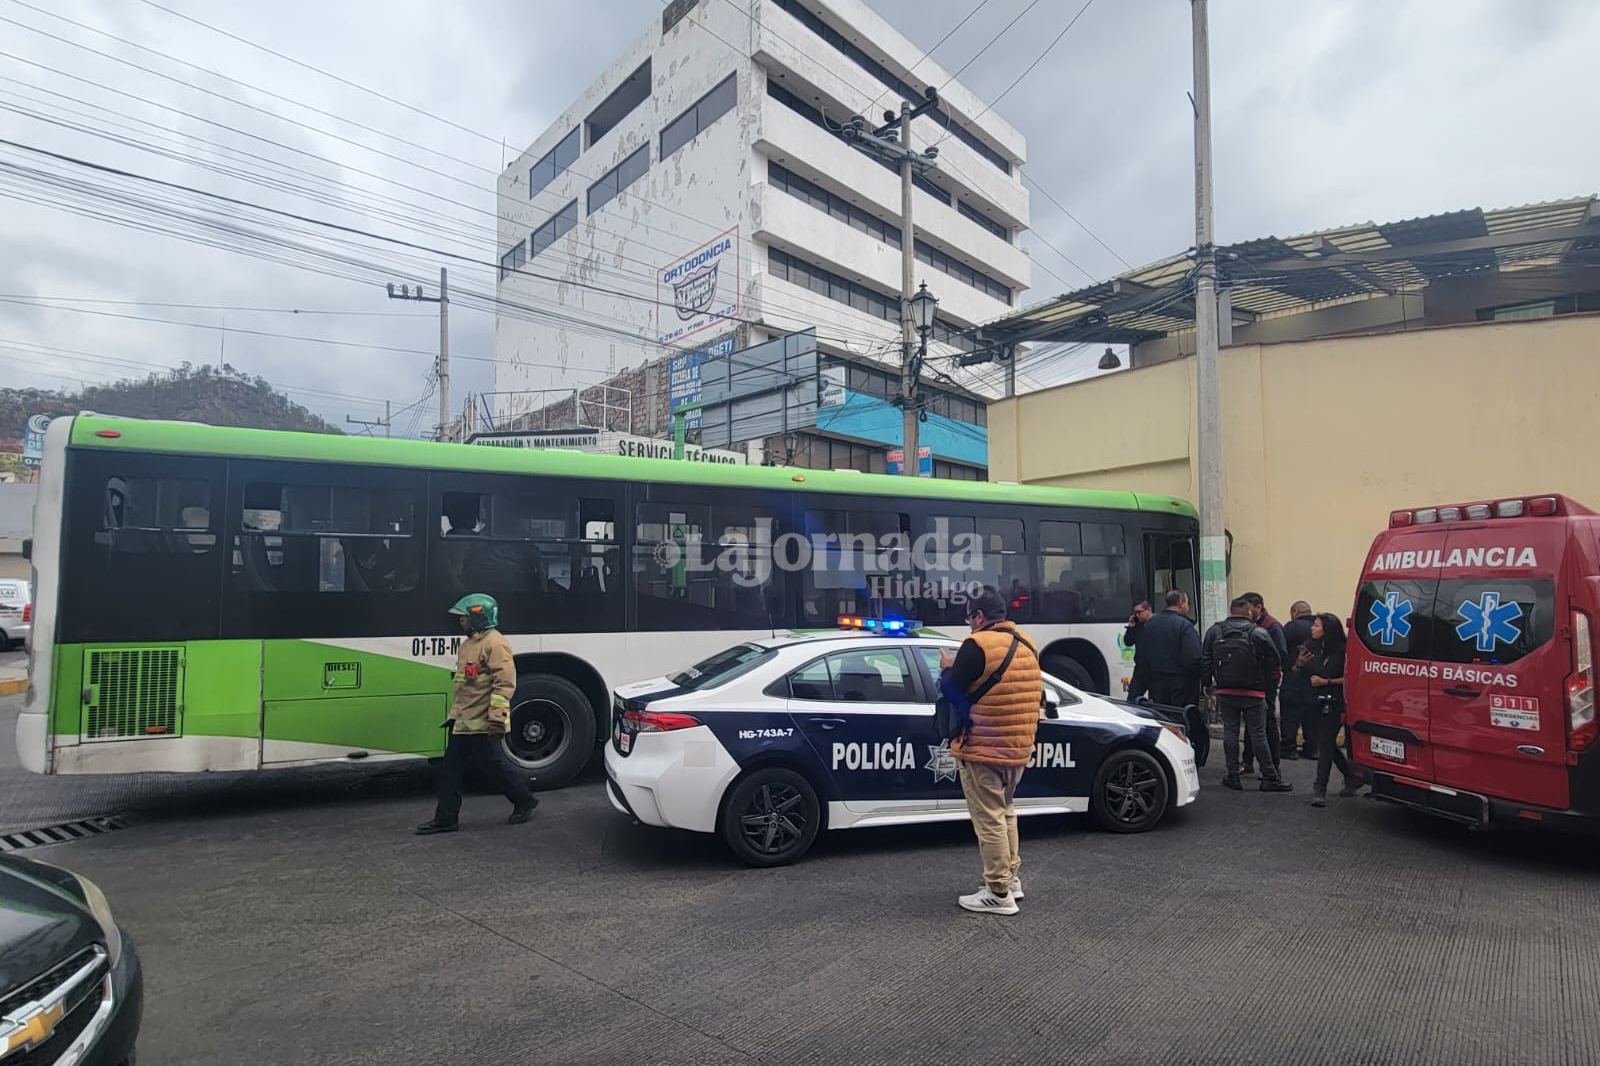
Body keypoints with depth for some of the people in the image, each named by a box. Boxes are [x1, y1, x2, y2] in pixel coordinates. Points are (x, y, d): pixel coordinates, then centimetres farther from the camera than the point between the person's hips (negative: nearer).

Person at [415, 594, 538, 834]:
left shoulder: (495, 643, -16)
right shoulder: (468, 644, 17)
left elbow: (505, 682, -23)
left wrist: (497, 715, -27)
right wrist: (454, 713, 24)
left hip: (483, 724, -10)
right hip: (462, 722, 10)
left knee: (493, 766, 0)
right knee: (451, 770, 9)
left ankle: (525, 801, 18)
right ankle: (445, 819, 16)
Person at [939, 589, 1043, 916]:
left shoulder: (978, 644, -15)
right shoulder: (1027, 646, 10)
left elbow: (951, 691, -15)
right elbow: (1038, 698, 18)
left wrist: (948, 668, 4)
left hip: (983, 750, -8)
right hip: (1018, 749, 8)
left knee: (989, 820, 0)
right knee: (1005, 812, 23)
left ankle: (999, 894, 5)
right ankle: (1011, 877, 31)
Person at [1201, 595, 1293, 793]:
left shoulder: (1214, 632, 1)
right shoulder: (1258, 633, -7)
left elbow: (1205, 660, 3)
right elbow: (1274, 662, -4)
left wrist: (1207, 683, 12)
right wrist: (1271, 685, 7)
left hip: (1225, 692, 2)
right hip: (1253, 693, -2)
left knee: (1230, 731, 8)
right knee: (1259, 733, 2)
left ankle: (1233, 776, 10)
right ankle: (1269, 777, 7)